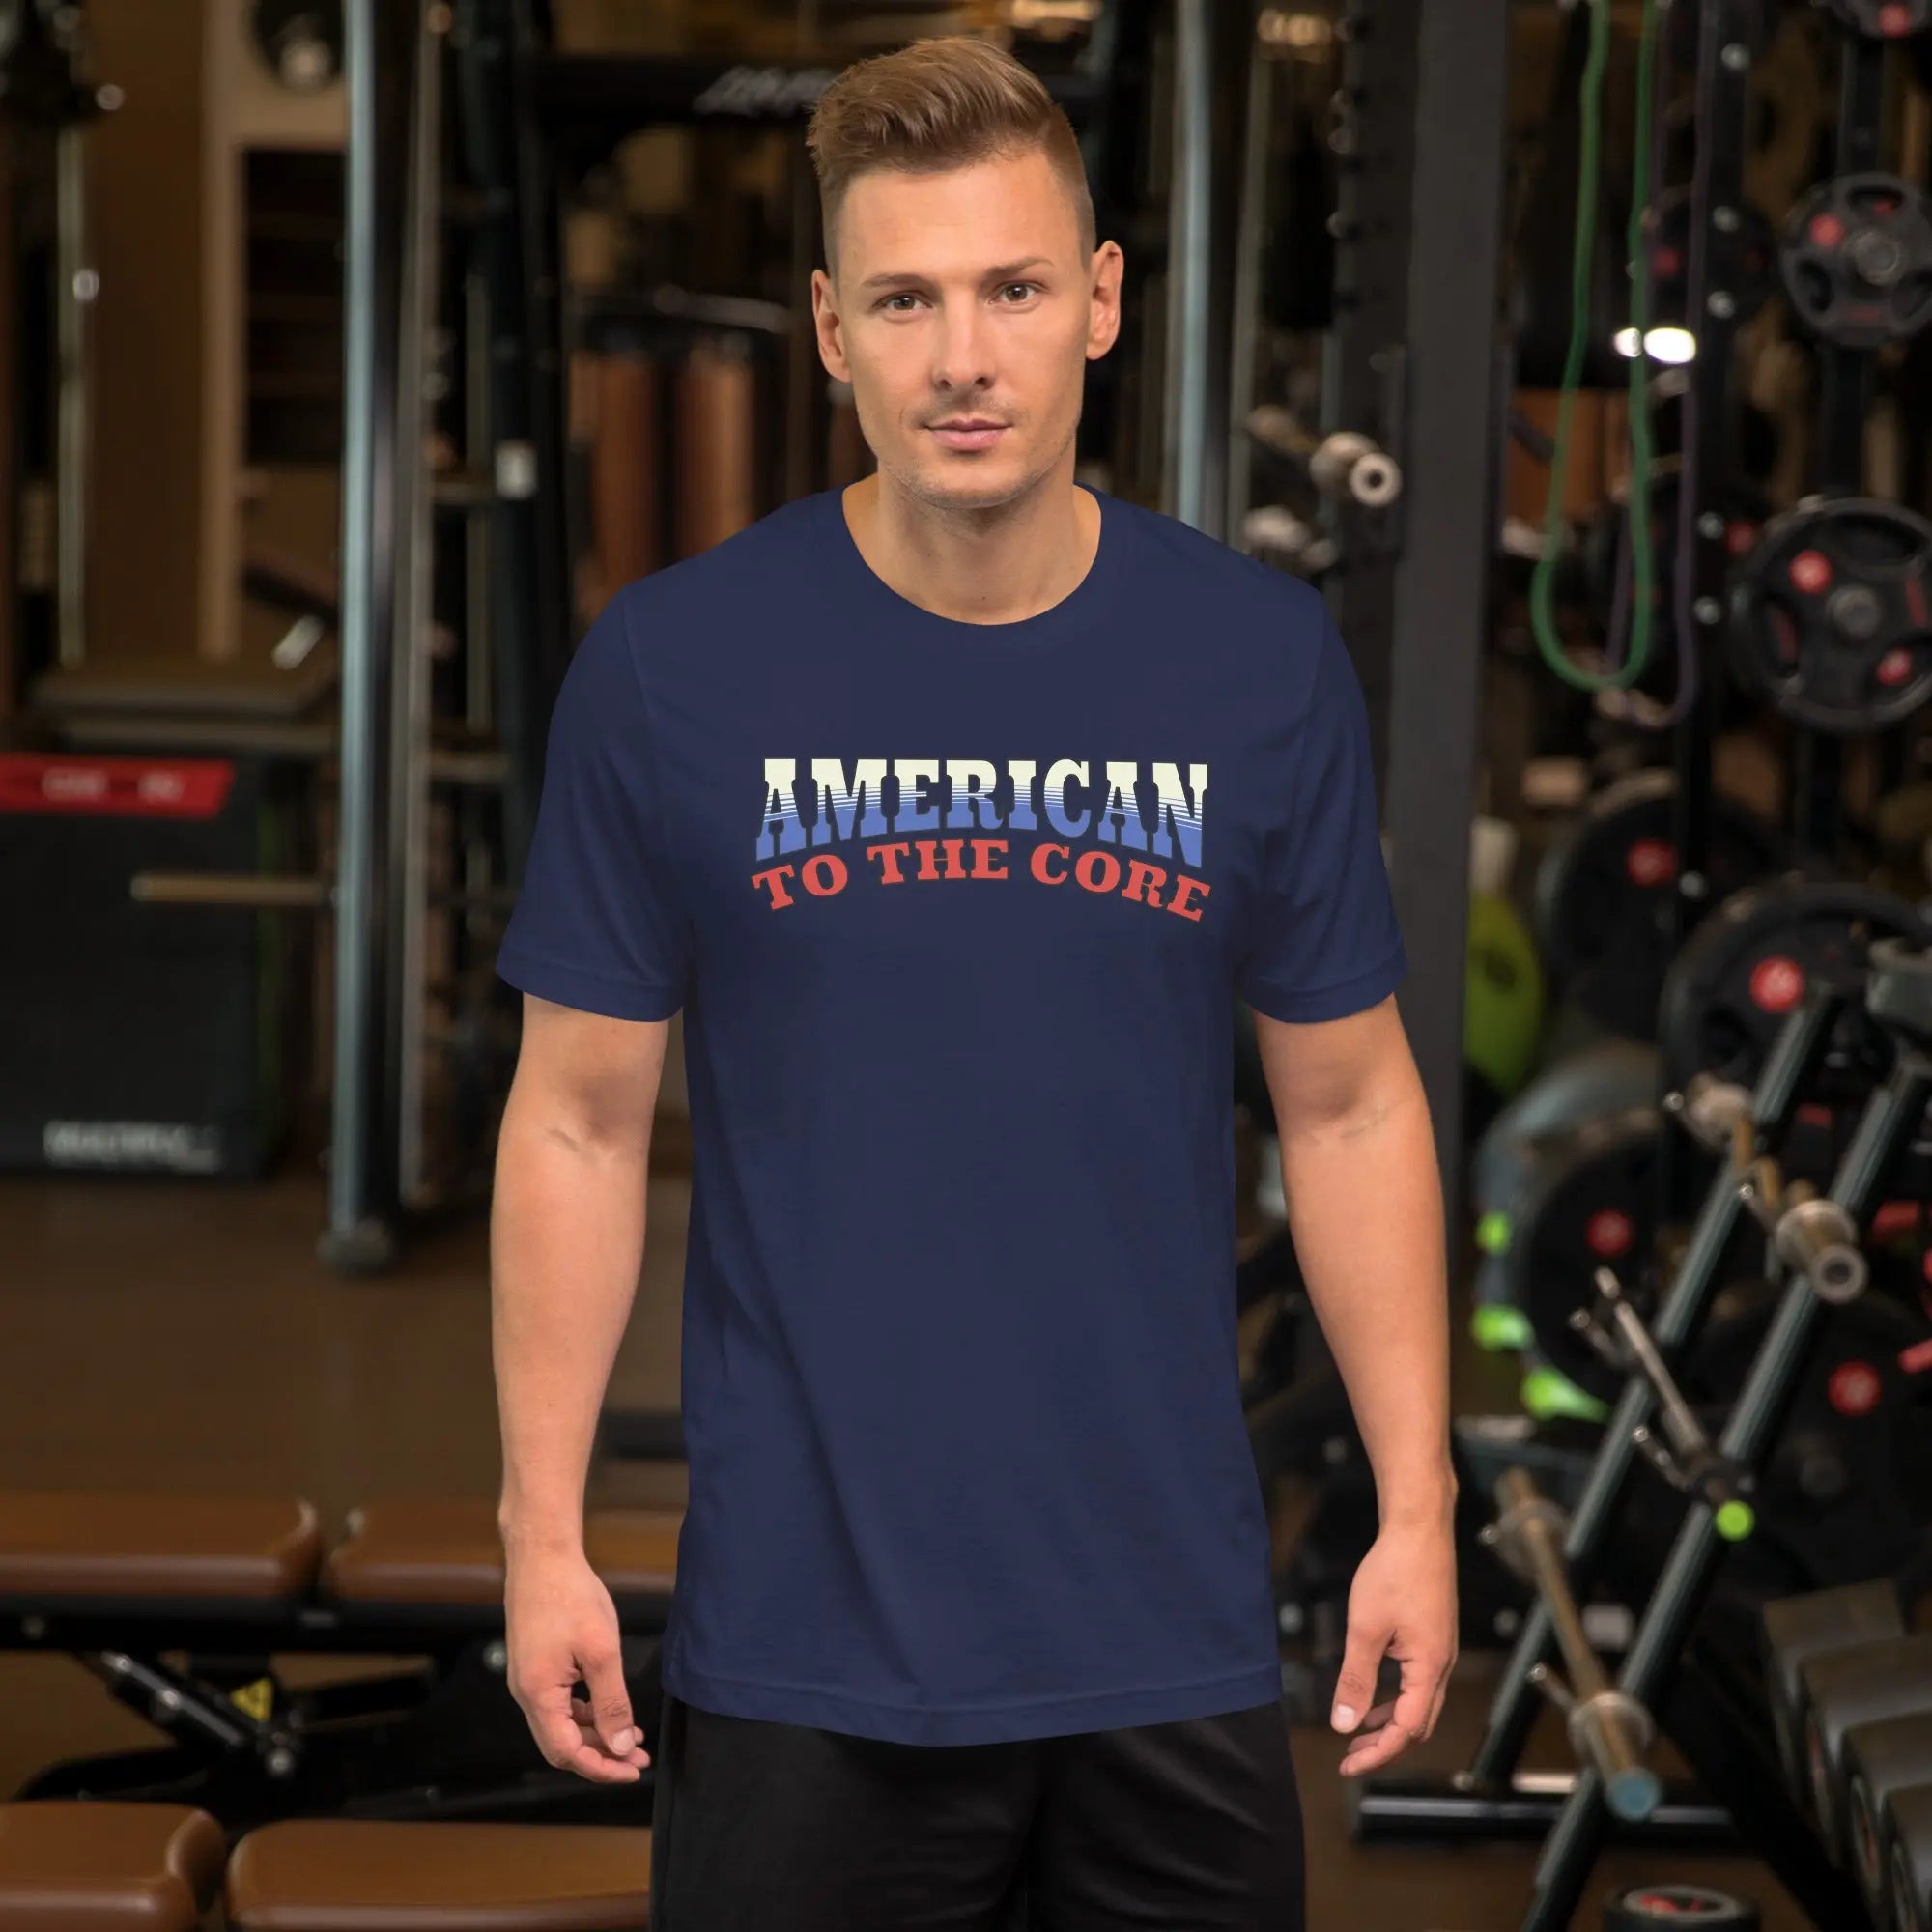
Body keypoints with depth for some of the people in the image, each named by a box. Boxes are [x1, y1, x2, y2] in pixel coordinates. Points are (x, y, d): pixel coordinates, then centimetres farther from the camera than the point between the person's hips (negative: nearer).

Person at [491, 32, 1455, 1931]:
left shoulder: (1265, 661, -1)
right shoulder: (668, 667, -5)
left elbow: (1349, 1107, 5)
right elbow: (580, 1120, 0)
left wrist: (1417, 1510, 1)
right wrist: (542, 1533, -3)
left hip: (1171, 1633, 2)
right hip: (800, 1649, -1)